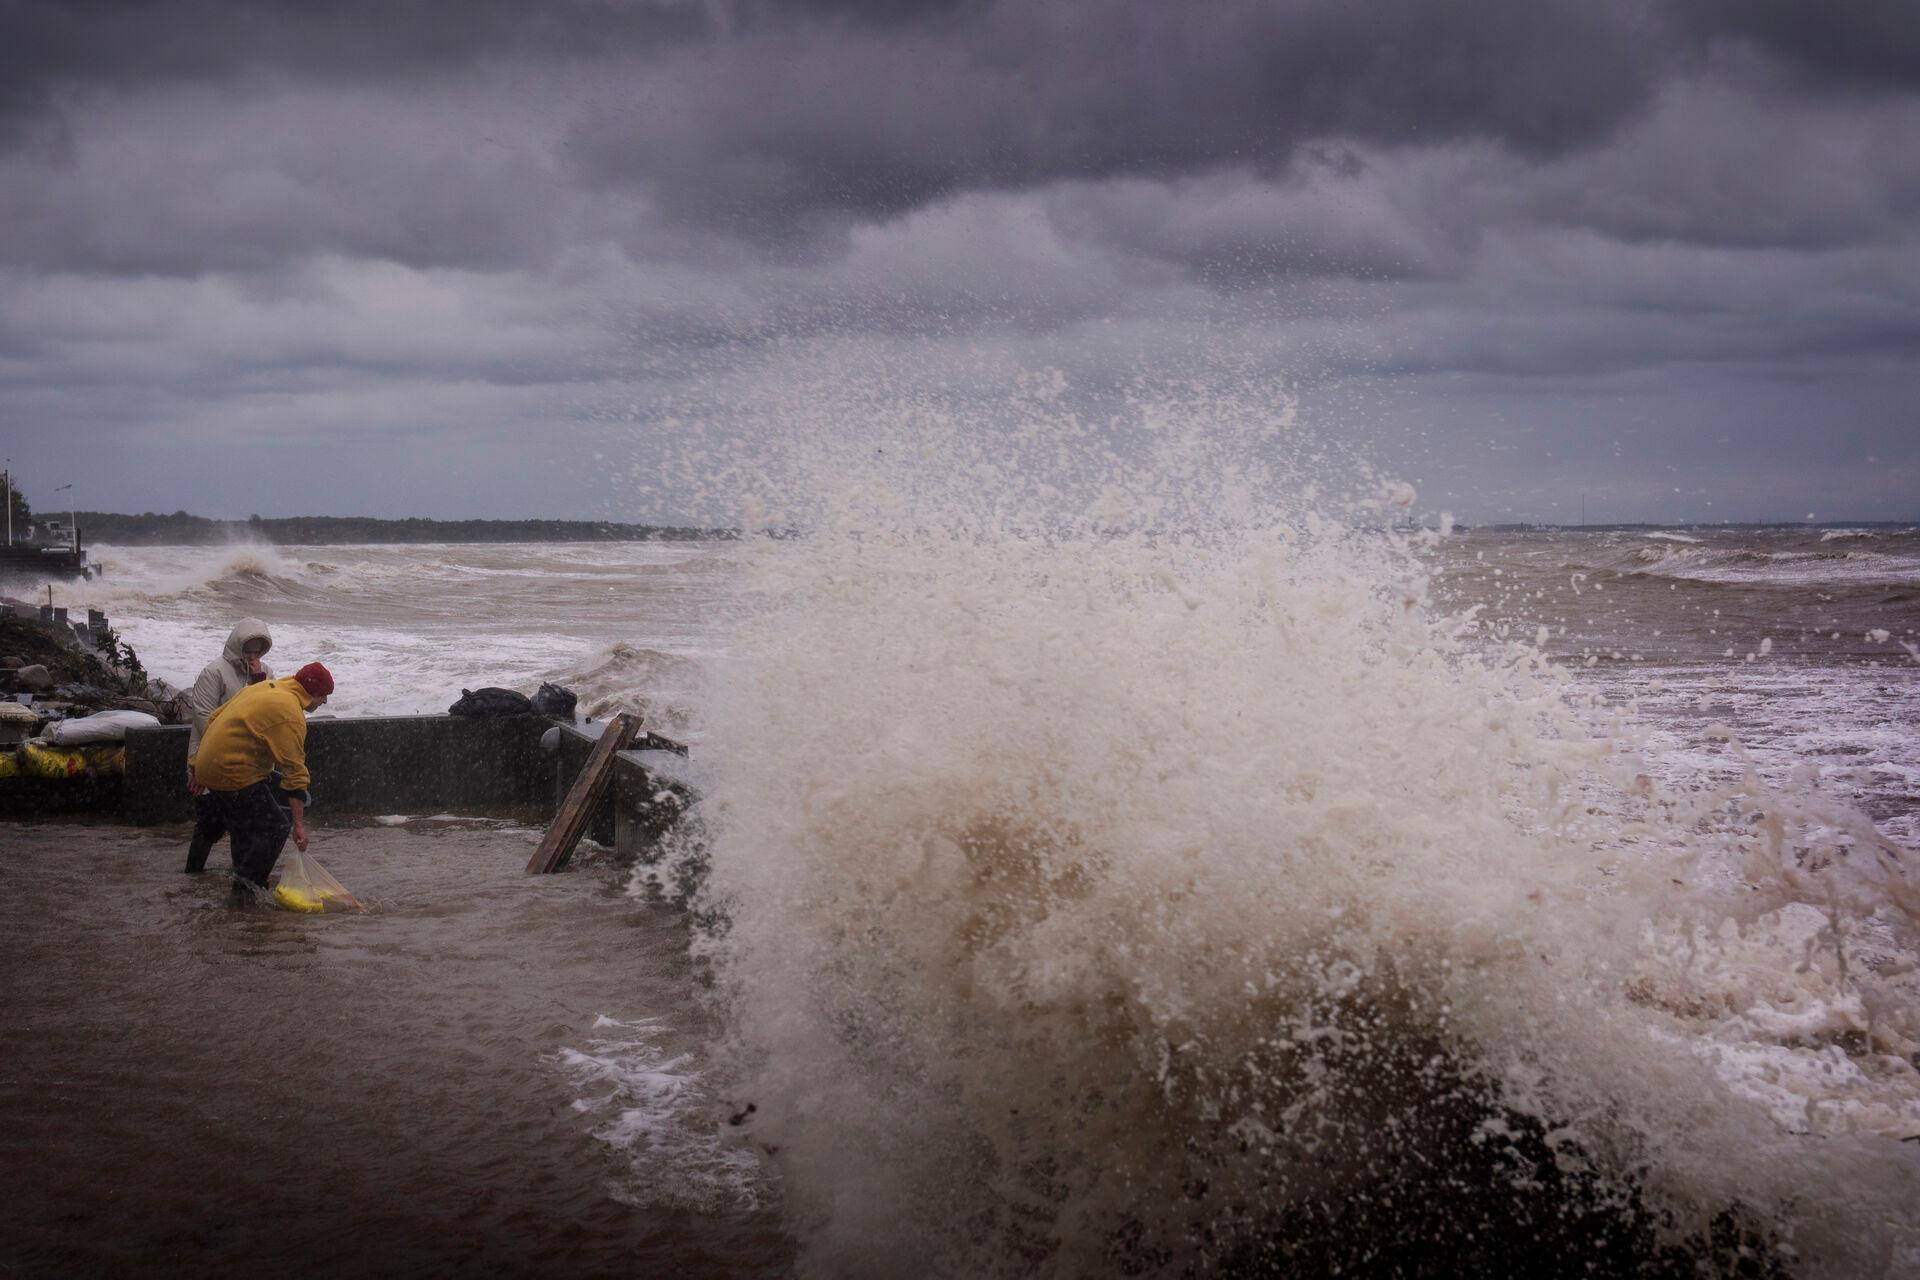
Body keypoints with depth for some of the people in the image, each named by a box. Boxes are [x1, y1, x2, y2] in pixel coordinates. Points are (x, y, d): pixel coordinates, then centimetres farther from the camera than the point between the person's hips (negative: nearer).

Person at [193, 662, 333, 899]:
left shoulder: (263, 687, 14)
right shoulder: (290, 714, -16)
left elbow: (213, 720, 20)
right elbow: (294, 771, -19)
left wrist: (200, 767, 26)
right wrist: (299, 824, -19)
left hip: (207, 766, 10)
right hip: (234, 776, -10)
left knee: (244, 826, 19)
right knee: (274, 826, -3)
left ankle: (244, 881, 23)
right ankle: (247, 886, -3)